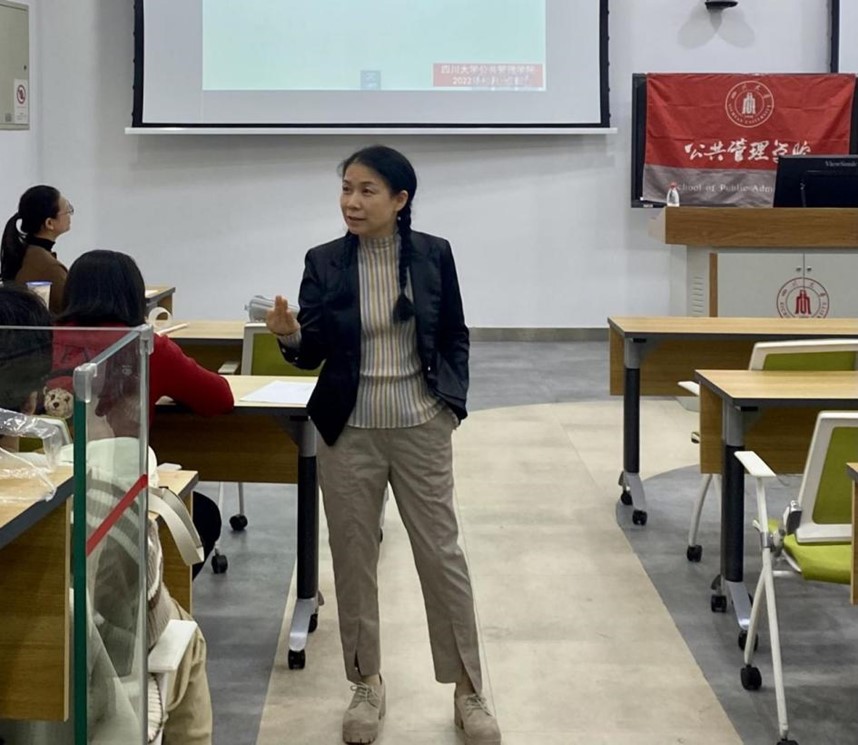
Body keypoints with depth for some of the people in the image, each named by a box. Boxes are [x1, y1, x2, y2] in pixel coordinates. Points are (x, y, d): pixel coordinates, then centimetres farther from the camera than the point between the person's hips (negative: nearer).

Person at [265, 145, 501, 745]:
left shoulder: (434, 255, -3)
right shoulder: (324, 261, -2)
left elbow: (455, 338, 7)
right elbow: (313, 354, -2)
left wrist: (454, 400, -4)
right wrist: (290, 335, -22)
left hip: (421, 427, -1)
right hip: (349, 431, 1)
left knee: (443, 555, 3)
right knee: (353, 558, 8)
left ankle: (469, 691, 16)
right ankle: (367, 684, 25)